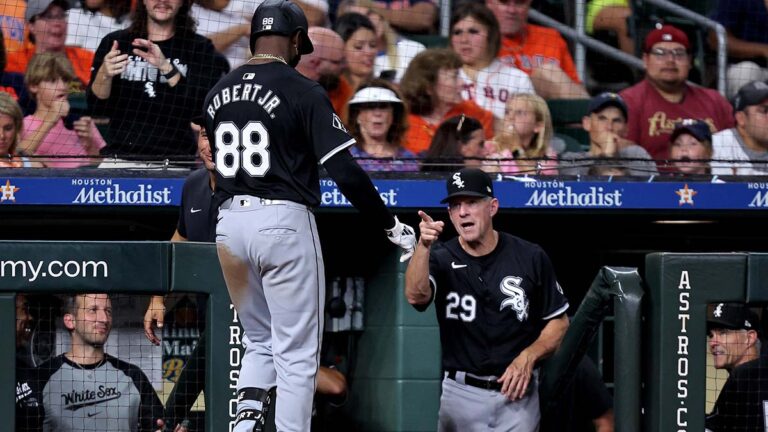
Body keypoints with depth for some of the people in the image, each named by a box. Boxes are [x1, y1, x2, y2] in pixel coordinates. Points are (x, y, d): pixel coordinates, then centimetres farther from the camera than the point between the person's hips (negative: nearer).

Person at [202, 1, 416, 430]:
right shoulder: (303, 91, -8)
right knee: (296, 353, 2)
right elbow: (345, 171, -13)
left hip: (229, 222, 6)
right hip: (284, 223, -6)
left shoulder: (218, 94, 10)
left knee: (260, 341, 19)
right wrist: (392, 226, -6)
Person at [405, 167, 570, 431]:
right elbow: (416, 296, -24)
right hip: (461, 394, 1)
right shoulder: (442, 258, -2)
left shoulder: (530, 258, -1)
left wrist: (527, 358, -11)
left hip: (516, 393, 0)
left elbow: (559, 322, 6)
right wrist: (423, 246, -40)